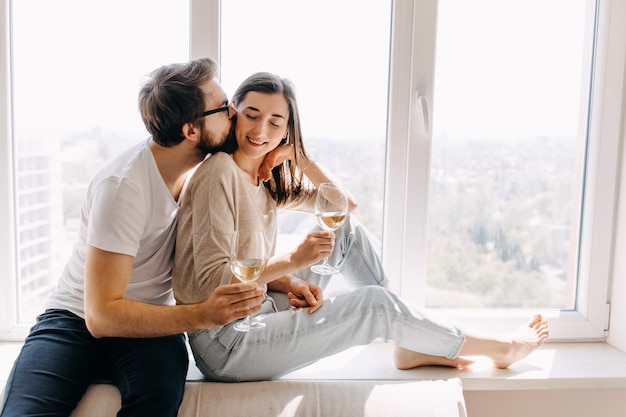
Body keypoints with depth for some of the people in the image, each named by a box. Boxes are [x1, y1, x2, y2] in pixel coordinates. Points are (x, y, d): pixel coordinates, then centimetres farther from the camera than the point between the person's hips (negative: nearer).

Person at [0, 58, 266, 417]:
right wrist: (202, 315, -35)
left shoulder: (207, 167, -5)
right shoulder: (125, 185, -23)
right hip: (78, 320, -4)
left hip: (151, 319, 4)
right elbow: (101, 315, -25)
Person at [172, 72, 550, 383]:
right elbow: (211, 281, -24)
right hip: (225, 345, -8)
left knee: (345, 228, 2)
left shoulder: (265, 175, 6)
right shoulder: (221, 173, -19)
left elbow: (345, 203, 8)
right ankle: (499, 348, 11)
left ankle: (412, 344, 8)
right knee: (375, 304, -11)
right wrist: (293, 261, -24)